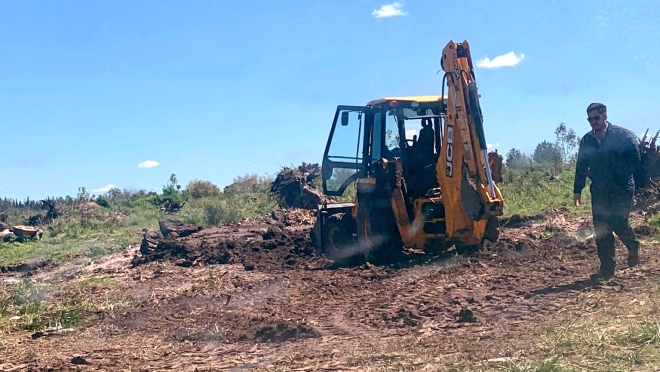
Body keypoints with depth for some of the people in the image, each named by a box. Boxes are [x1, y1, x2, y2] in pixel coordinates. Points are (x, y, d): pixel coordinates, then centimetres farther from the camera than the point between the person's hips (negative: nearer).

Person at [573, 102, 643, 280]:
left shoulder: (624, 135, -6)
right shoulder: (586, 140, 7)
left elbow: (637, 161, -4)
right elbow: (581, 166, 13)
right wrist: (577, 190, 12)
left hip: (622, 188, -4)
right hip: (599, 191, 4)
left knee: (619, 223, -13)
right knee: (601, 230, 2)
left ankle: (633, 247, 21)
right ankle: (607, 268, 11)